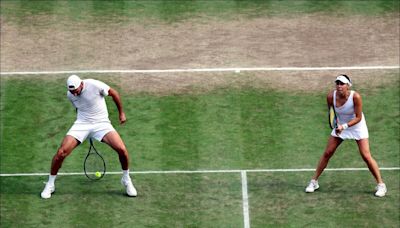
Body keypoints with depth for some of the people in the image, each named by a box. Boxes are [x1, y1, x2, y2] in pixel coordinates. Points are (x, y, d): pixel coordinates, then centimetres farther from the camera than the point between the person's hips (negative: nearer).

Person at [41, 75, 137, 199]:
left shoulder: (95, 85, -17)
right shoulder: (70, 95, -3)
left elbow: (114, 93, -1)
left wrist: (121, 113, 7)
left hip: (101, 123, -2)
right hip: (81, 124, 2)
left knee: (122, 149, -22)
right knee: (61, 152, -15)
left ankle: (126, 180, 7)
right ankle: (50, 185, 7)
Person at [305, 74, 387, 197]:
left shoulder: (355, 97, -30)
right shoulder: (331, 96, -20)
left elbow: (358, 117, -23)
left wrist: (345, 126, -33)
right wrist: (336, 124, -17)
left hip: (357, 126, -3)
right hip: (340, 126, 3)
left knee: (366, 156, -10)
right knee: (327, 153, 2)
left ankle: (381, 185, 2)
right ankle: (314, 181, 16)